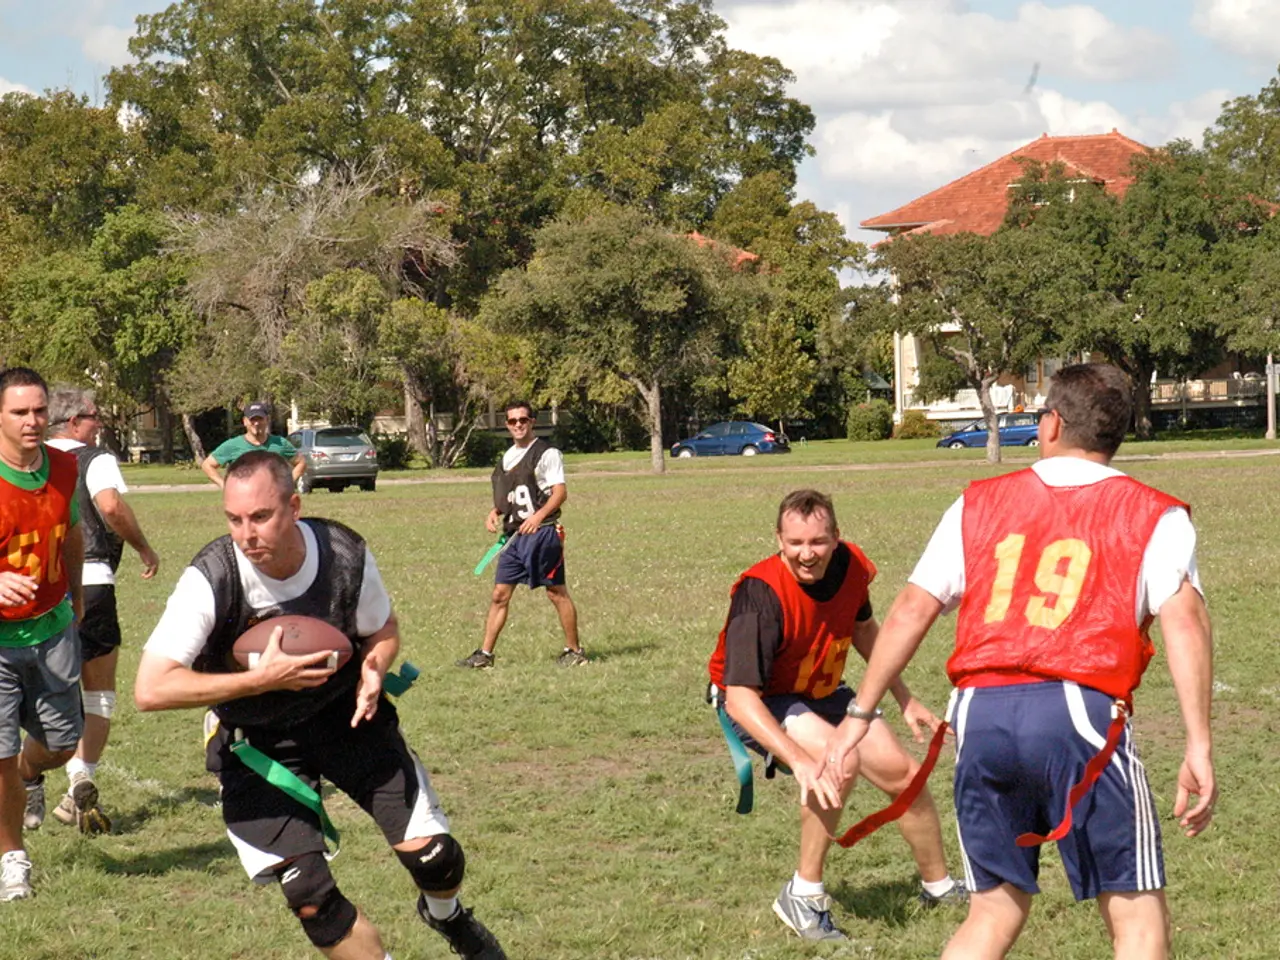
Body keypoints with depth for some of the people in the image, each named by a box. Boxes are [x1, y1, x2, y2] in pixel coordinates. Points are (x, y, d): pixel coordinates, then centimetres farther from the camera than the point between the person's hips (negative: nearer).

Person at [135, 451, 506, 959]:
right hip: (257, 741, -2)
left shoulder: (346, 555, -18)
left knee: (434, 855, 0)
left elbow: (383, 630, 3)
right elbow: (150, 690, -31)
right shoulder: (210, 580, -27)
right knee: (310, 898, -13)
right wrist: (262, 679, -34)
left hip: (344, 714, 2)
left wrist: (373, 669, -21)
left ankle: (447, 917, 36)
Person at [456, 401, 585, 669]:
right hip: (513, 534, 7)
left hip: (541, 532, -7)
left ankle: (574, 651, 10)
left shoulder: (547, 453, -7)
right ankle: (485, 654, 6)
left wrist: (539, 516, -26)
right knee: (500, 594, 4)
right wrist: (495, 512, 9)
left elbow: (560, 492, -13)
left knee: (556, 592, -1)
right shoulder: (508, 456, 16)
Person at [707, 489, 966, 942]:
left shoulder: (850, 566, -16)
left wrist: (904, 698, 13)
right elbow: (740, 697, -39)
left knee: (904, 774, 8)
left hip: (822, 693, 7)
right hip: (759, 703, -6)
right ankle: (804, 896, -17)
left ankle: (938, 886, 35)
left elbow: (862, 628, 9)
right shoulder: (761, 594, -35)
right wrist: (799, 760, -48)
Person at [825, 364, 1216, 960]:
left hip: (980, 713, 4)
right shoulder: (1153, 517, 9)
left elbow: (911, 610, 12)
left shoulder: (979, 504, 17)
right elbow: (1183, 620, -5)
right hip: (1079, 709, -3)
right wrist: (1199, 744, -9)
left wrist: (860, 714, 17)